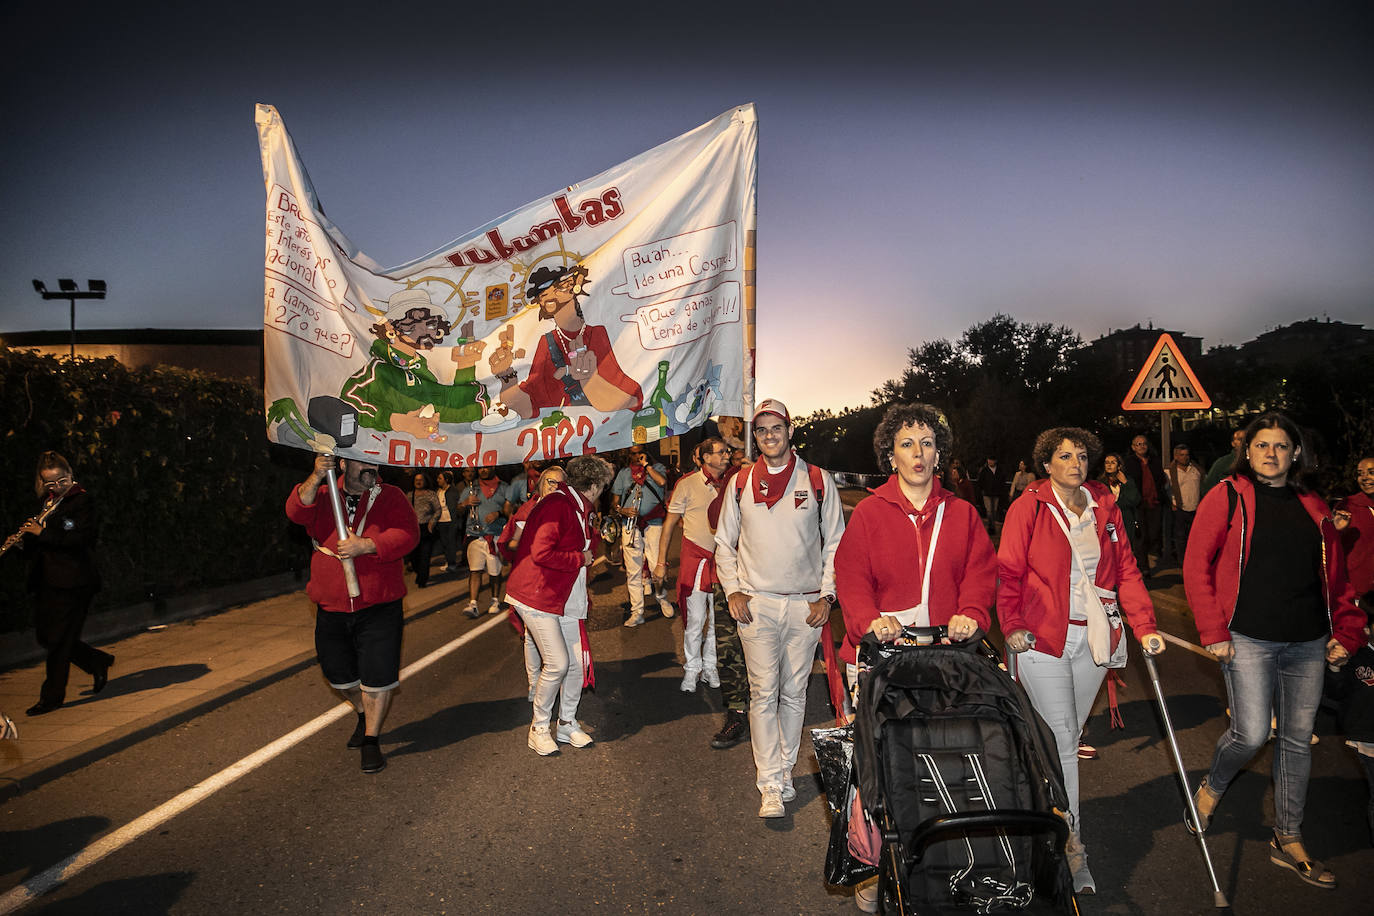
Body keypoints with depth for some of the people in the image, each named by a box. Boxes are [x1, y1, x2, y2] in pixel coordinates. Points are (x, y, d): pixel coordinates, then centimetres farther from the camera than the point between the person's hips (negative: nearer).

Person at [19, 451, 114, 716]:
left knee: (58, 639, -3)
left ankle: (52, 697, 8)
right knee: (45, 636, 10)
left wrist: (42, 533, -21)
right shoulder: (48, 503, 15)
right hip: (47, 580, 8)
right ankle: (98, 662, 27)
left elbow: (81, 538, -20)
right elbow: (42, 542, 19)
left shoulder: (82, 500, -8)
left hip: (71, 582, -8)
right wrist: (26, 538, -2)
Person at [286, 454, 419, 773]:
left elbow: (408, 534, -15)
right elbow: (296, 512, -14)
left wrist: (365, 545, -25)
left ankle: (371, 739, 16)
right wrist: (317, 478, -27)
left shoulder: (391, 497, -1)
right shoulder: (324, 496, 6)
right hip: (331, 607, 3)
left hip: (379, 607, -3)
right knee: (338, 672, 16)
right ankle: (364, 714, 45)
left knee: (377, 674, -3)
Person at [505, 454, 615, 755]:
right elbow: (541, 553, -26)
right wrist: (580, 558, -15)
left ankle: (567, 724, 23)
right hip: (537, 596, -9)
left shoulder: (579, 509, 14)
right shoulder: (557, 505, -18)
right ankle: (540, 728, 10)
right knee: (557, 663, -10)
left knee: (577, 663, 6)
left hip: (566, 599, 9)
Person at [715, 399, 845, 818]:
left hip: (805, 606, 0)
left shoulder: (818, 481, 2)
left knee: (794, 693, 9)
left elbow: (835, 543, 6)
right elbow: (724, 542, 12)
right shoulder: (741, 483, 5)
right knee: (763, 694, -2)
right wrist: (733, 591, 1)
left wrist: (827, 595, -2)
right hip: (756, 604, 0)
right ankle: (771, 787, 3)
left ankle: (784, 770, 25)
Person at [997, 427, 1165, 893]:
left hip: (1092, 637, 4)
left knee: (1070, 737, 14)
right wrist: (1012, 626, -17)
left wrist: (1144, 626, -3)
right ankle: (1071, 846, 8)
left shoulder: (1105, 508, 7)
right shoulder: (1029, 507, -6)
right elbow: (1009, 571, -7)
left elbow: (1125, 570, 7)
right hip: (1043, 640, -4)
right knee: (1061, 741, -2)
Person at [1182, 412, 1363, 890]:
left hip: (1307, 643, 5)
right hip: (1248, 639, -4)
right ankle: (1212, 787, 22)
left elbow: (1336, 577, 17)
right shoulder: (1227, 498, -2)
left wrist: (1346, 633, 6)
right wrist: (1213, 632, -11)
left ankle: (1288, 840, 25)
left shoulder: (1314, 510, 12)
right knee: (1252, 734, -11)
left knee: (1297, 741, 10)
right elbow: (1197, 566, -6)